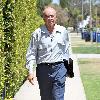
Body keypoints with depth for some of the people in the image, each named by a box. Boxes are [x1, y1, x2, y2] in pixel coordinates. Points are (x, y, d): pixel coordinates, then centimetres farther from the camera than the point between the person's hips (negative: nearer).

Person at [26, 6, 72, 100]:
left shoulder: (63, 31, 3)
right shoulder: (37, 33, -3)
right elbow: (31, 53, 0)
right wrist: (30, 72, -7)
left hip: (59, 68, 0)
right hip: (43, 69, 0)